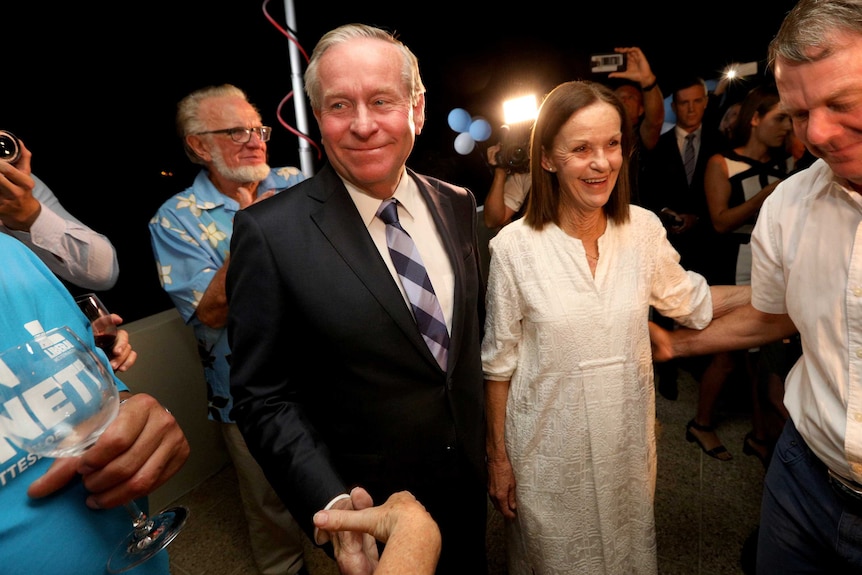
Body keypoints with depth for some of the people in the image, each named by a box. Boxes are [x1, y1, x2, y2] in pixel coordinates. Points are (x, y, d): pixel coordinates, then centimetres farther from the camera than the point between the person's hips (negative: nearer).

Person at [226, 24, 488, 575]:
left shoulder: (458, 204, -5)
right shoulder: (270, 232, -21)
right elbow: (263, 397, -15)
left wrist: (488, 443, 9)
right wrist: (330, 504, -25)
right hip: (365, 505, -4)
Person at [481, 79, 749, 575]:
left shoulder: (644, 228, -9)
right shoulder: (514, 246, -18)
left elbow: (691, 300, 8)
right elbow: (499, 362, -10)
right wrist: (498, 457, -3)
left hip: (629, 438, 3)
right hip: (550, 450, -3)